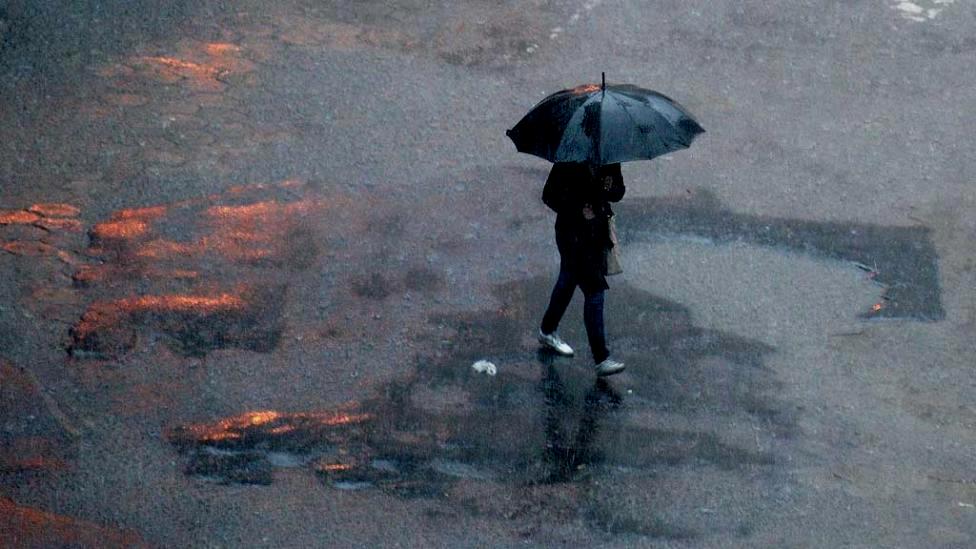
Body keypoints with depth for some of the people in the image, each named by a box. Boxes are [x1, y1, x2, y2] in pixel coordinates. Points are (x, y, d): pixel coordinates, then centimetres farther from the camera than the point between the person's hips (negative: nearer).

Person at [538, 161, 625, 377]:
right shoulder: (568, 163, -16)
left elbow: (618, 193, 5)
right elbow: (549, 195, -11)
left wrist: (611, 188, -19)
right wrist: (579, 211, -21)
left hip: (598, 230, 7)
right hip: (574, 234, -7)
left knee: (569, 280, 24)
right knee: (594, 291, -8)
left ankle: (547, 331, 45)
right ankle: (601, 359, -5)